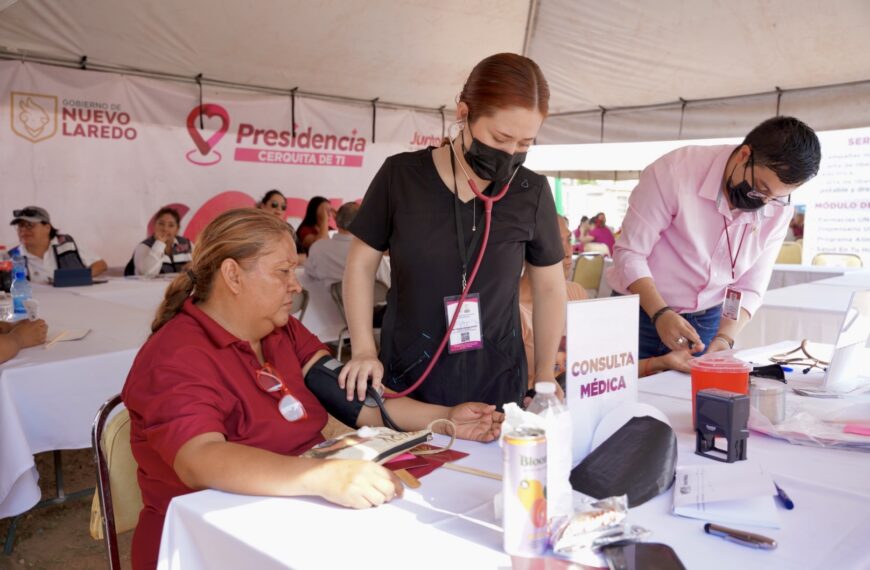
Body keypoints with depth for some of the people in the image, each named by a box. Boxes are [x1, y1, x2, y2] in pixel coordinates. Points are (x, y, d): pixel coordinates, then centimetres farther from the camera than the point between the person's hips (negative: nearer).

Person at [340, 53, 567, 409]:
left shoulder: (531, 192, -4)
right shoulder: (401, 176, -7)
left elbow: (549, 288, 5)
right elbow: (362, 263, 1)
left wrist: (545, 377, 2)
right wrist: (364, 349, -9)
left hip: (498, 386, 1)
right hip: (409, 382, -1)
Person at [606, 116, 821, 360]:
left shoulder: (778, 211, -7)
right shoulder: (675, 171, -21)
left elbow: (749, 288, -1)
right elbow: (629, 253, -19)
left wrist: (725, 337, -18)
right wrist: (661, 314, -31)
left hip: (707, 322, 3)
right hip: (643, 313, -3)